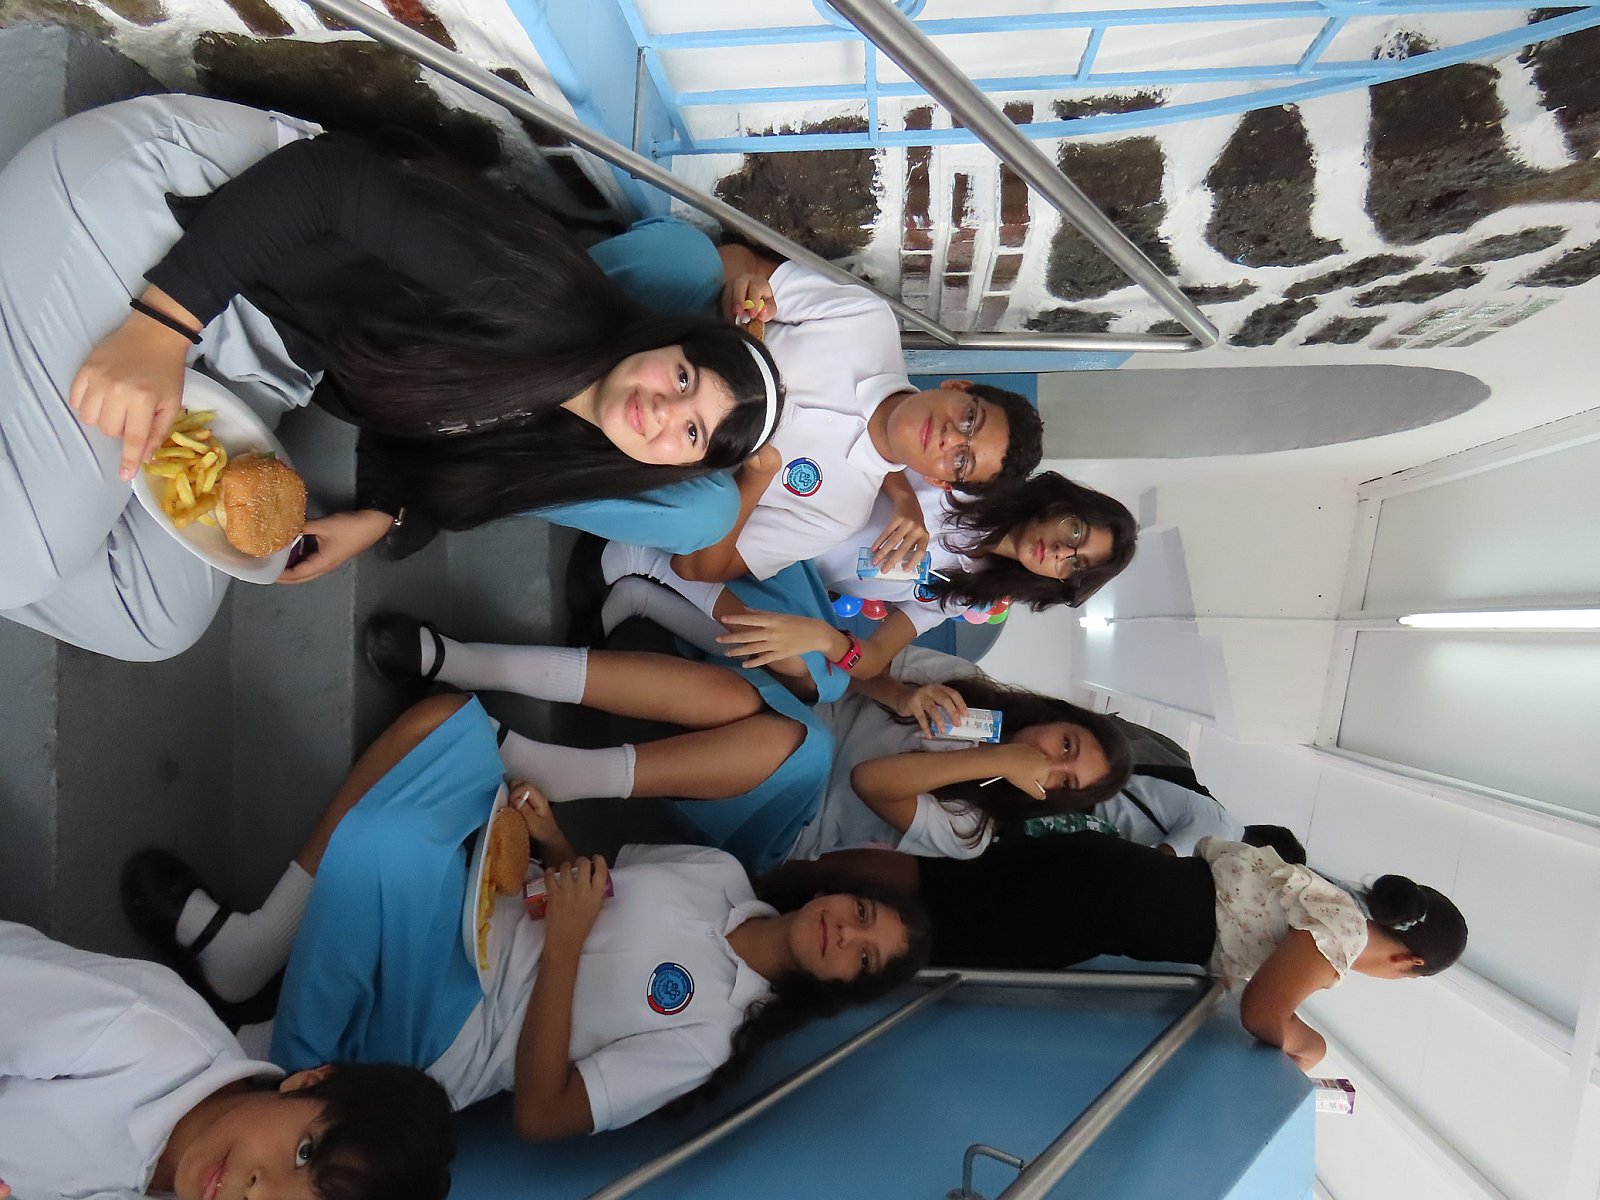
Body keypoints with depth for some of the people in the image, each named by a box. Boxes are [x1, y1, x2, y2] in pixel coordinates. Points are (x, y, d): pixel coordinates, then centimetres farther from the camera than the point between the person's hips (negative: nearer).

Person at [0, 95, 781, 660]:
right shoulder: (547, 305, -23)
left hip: (250, 369, 6)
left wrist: (376, 518, -9)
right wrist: (162, 324, -31)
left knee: (156, 623, -6)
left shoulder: (537, 444, 0)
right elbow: (335, 181, -24)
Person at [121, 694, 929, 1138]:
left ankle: (294, 1074, -9)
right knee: (449, 723, -13)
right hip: (462, 923, 7)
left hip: (421, 1038, -7)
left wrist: (562, 947, -22)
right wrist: (549, 835, -8)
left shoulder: (709, 1030, -15)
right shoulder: (723, 874, 2)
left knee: (386, 841, -36)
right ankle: (251, 939, -2)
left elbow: (538, 1116, -18)